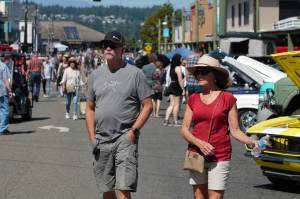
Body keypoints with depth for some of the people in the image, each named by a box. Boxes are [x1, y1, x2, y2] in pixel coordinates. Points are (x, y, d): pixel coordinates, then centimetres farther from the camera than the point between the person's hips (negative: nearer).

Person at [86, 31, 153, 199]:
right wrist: (92, 136, 6)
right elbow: (90, 108, 17)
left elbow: (148, 106, -2)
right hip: (101, 141, 5)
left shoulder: (135, 74, -1)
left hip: (125, 139, -5)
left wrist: (133, 130, -11)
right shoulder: (96, 75, 12)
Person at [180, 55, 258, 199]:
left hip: (219, 157, -3)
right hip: (196, 155, 3)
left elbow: (235, 130, -1)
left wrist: (252, 142, -19)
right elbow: (184, 129, 5)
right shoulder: (193, 99, 7)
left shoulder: (228, 99, -2)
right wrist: (199, 143, -12)